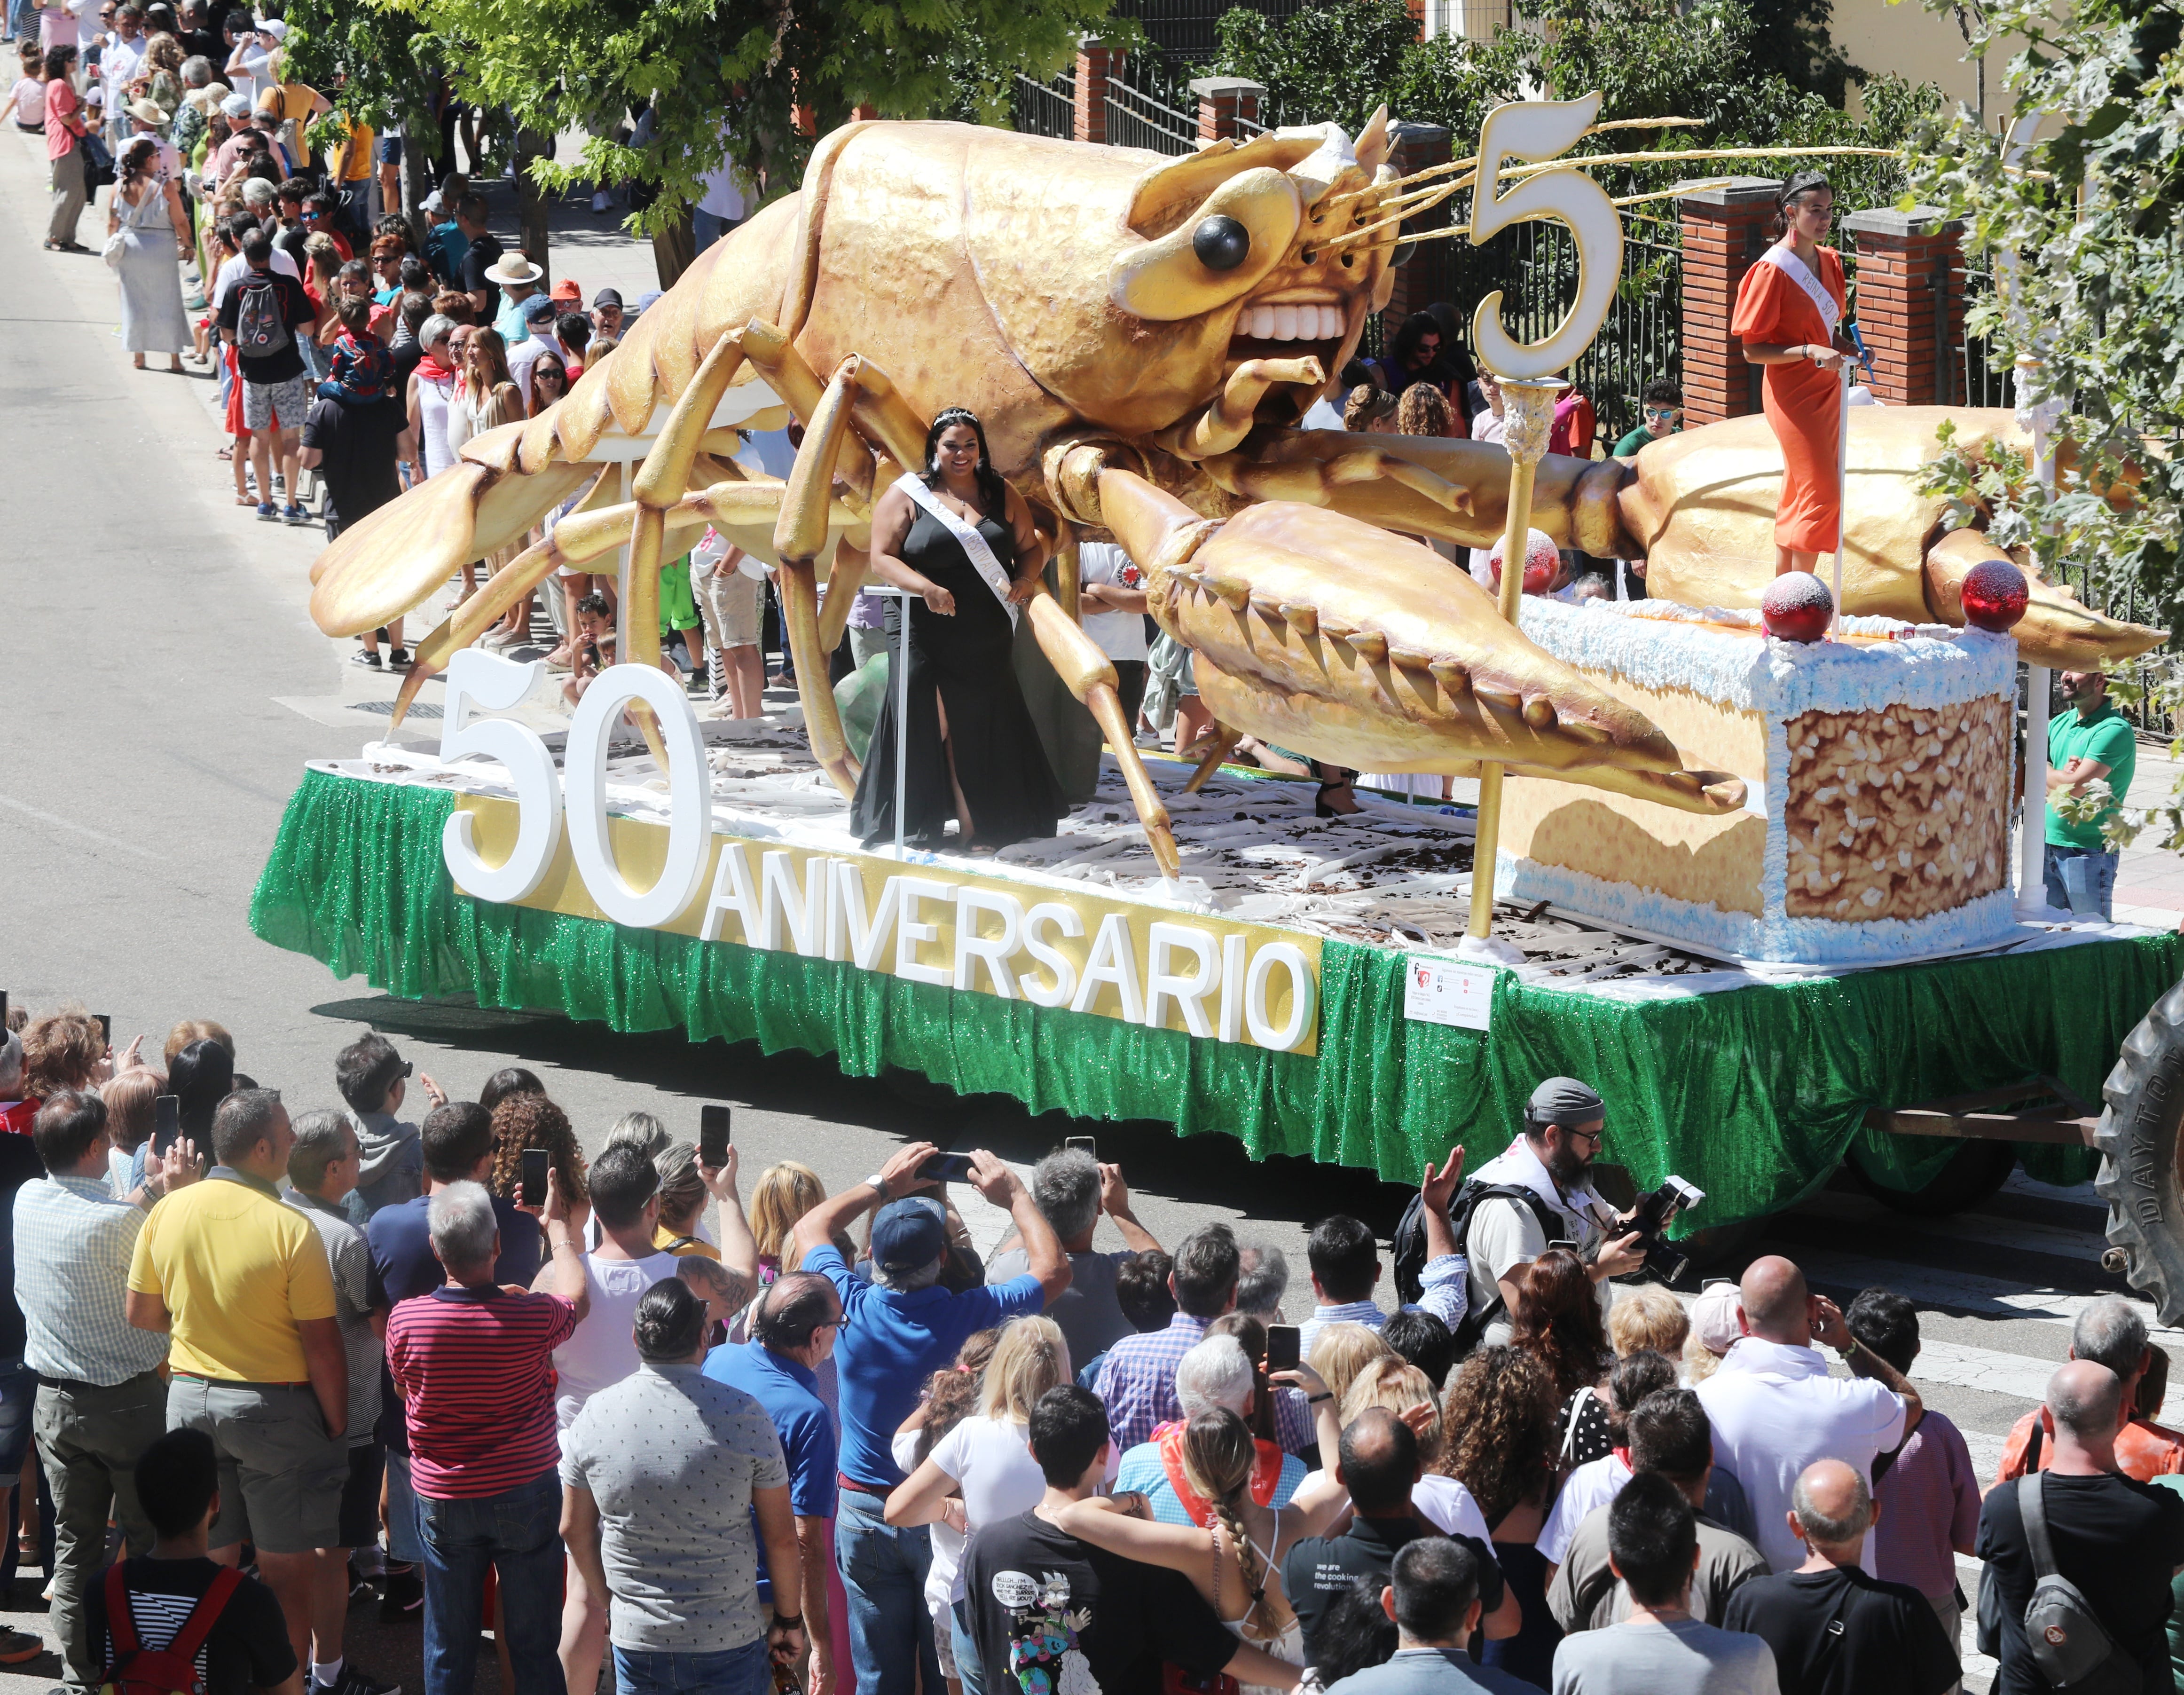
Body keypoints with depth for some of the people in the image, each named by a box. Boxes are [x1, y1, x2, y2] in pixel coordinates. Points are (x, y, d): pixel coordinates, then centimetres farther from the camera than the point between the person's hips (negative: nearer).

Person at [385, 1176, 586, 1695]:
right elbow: (576, 1296, 5)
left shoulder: (406, 1318, -17)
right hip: (526, 1494, -1)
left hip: (442, 1497, 1)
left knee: (448, 1647, 14)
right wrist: (559, 1226, 21)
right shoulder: (532, 1318, -19)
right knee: (535, 1643, 9)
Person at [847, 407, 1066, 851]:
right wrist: (924, 587, -21)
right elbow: (882, 558, -5)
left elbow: (1031, 547, 16)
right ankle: (921, 825, -3)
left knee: (984, 729, 2)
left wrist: (1026, 578, -8)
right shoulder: (908, 495, 1)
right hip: (929, 637, -3)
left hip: (988, 642, 3)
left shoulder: (1002, 496, 11)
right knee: (931, 728, -7)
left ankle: (977, 829, 4)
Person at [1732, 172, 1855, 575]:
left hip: (1826, 389, 8)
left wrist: (1847, 348, 0)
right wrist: (1810, 352, -25)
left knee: (1799, 498, 9)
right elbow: (1752, 350, -14)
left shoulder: (1829, 261, 9)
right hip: (1793, 394, -8)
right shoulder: (1772, 270, -15)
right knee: (1822, 495, -12)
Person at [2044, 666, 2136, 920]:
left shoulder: (2114, 730, -13)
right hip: (2047, 848, 7)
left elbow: (2075, 788, -21)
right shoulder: (2059, 724, 11)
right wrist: (2062, 777, -13)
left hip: (2089, 853, -7)